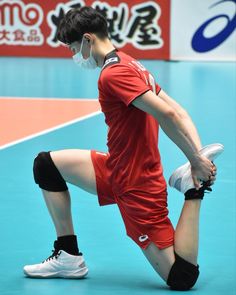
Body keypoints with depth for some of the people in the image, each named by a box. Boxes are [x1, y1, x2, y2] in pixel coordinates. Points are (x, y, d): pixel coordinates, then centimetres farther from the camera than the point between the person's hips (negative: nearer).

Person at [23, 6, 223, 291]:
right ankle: (69, 256, 14)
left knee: (181, 278, -9)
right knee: (46, 164, 13)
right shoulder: (129, 63, 8)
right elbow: (178, 112, 5)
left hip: (136, 186, -10)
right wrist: (199, 157, -5)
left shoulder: (112, 74, -22)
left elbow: (167, 115, -31)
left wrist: (196, 161, -24)